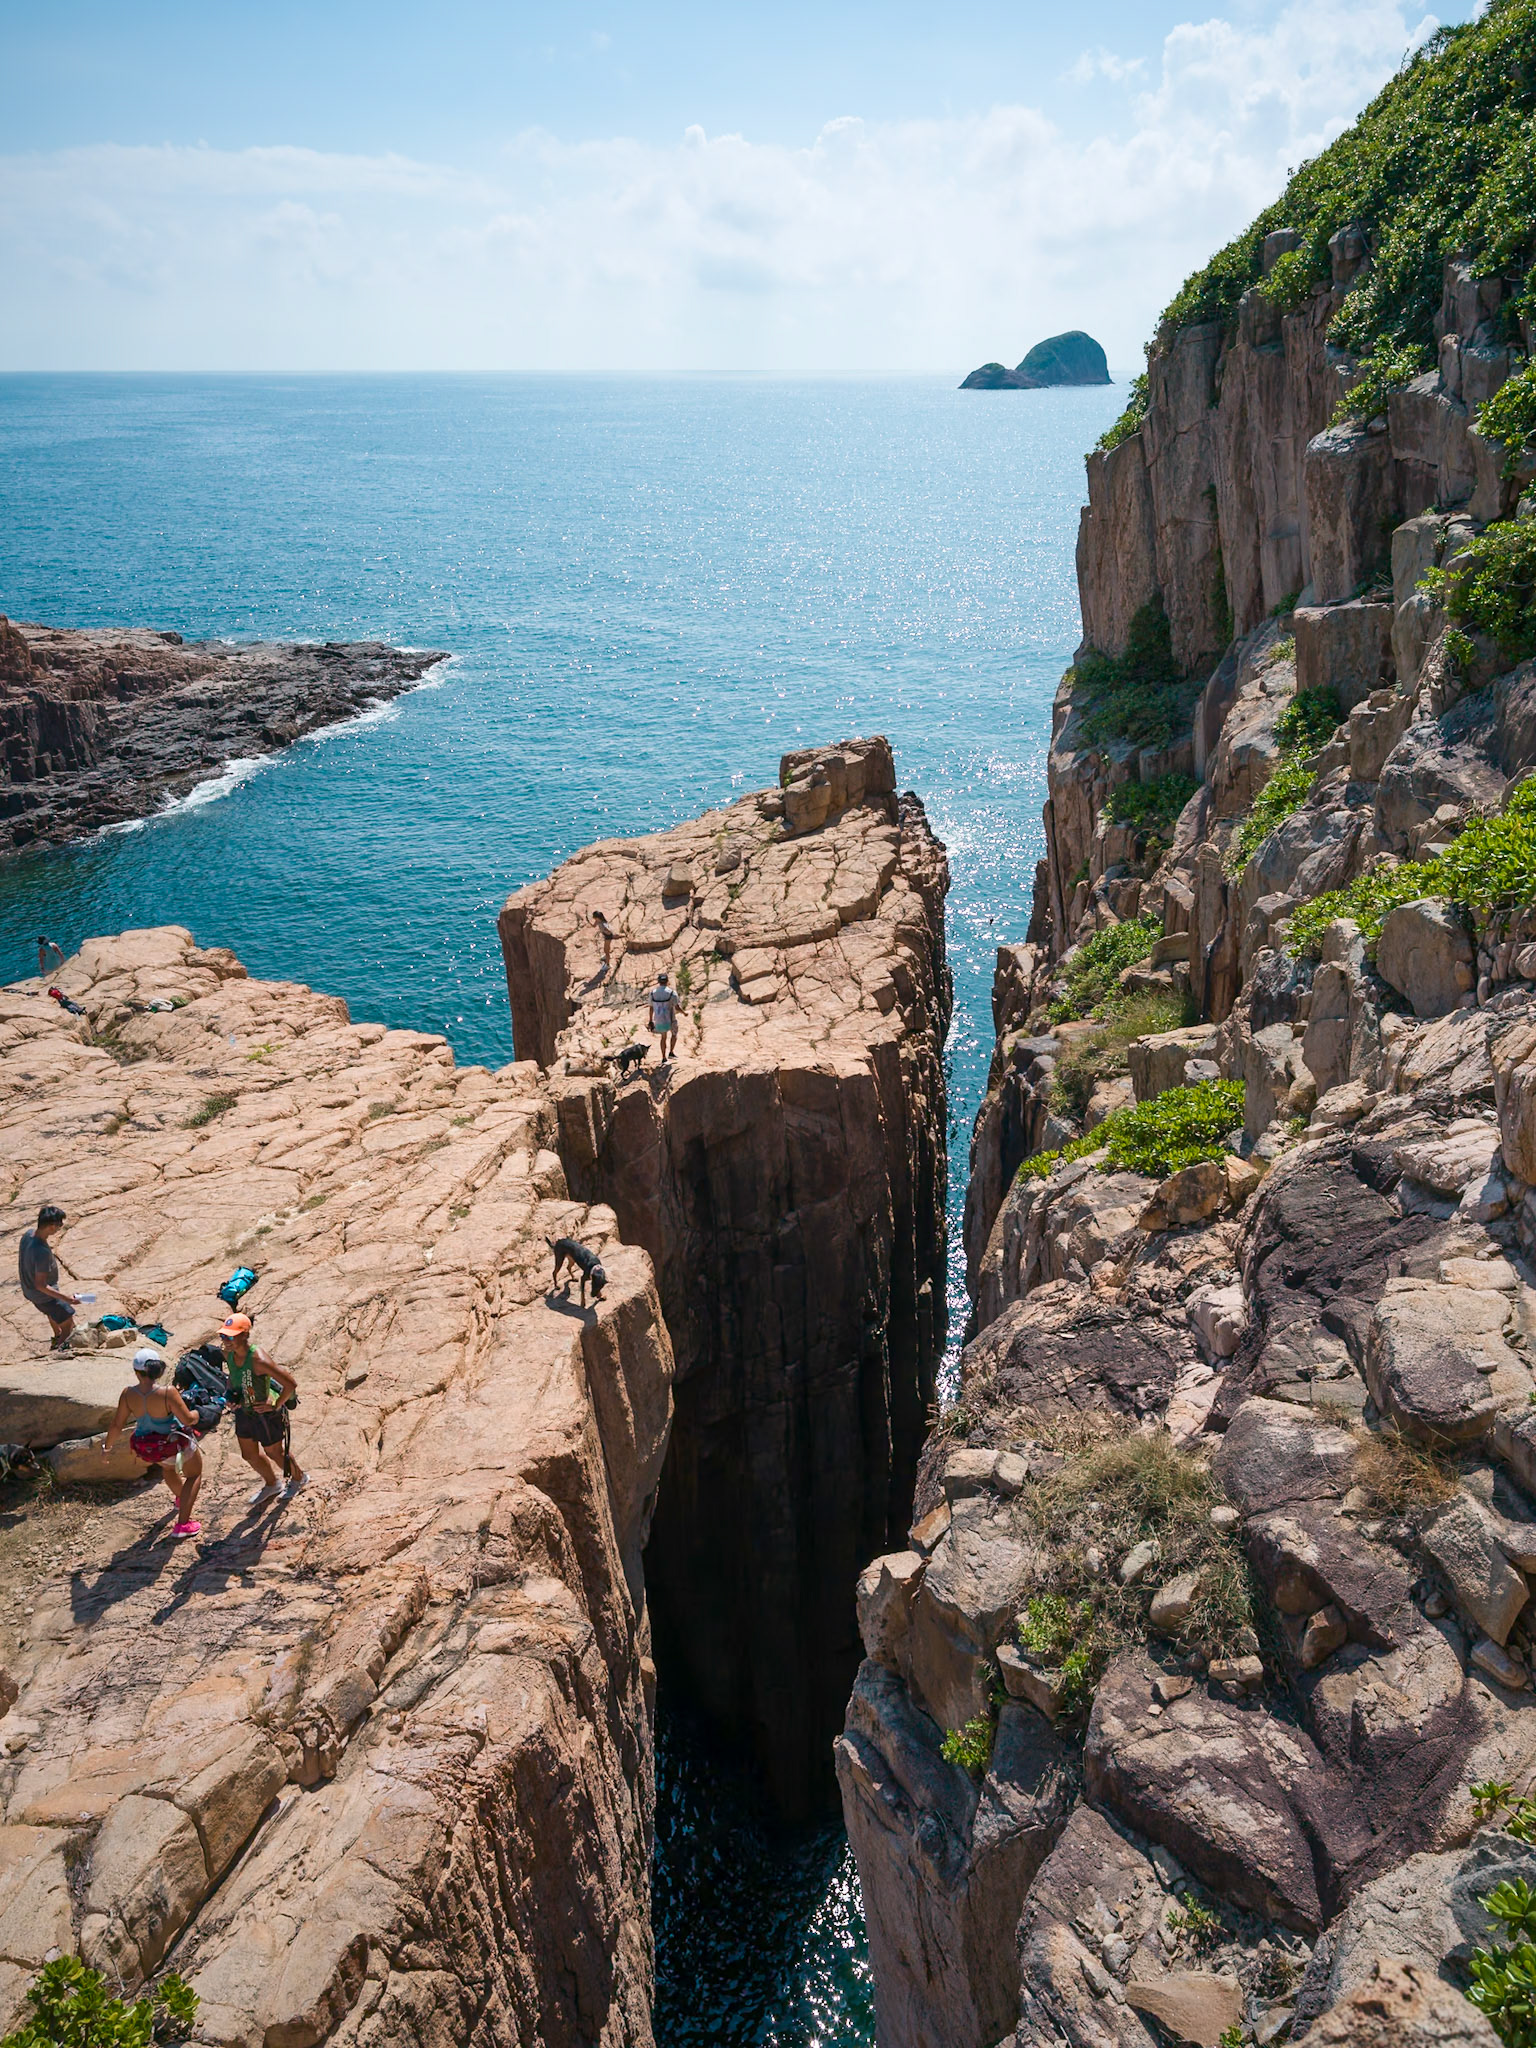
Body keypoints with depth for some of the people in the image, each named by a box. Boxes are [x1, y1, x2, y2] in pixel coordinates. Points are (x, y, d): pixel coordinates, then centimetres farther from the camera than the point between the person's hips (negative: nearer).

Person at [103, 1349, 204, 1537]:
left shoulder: (128, 1394, -20)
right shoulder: (167, 1393, -31)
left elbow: (117, 1425, -9)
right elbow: (188, 1419, -24)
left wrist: (107, 1447, 9)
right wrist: (196, 1414, -1)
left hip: (149, 1448, 5)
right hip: (176, 1444, -5)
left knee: (168, 1467, 38)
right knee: (195, 1474, 21)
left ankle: (181, 1498, 64)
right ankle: (183, 1524, 13)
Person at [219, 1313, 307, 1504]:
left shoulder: (258, 1359, -36)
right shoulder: (228, 1353, -13)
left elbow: (291, 1384, -34)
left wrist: (276, 1406, -22)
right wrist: (231, 1394, -2)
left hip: (264, 1413, -7)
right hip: (243, 1410, 7)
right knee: (249, 1454, 23)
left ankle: (299, 1477, 47)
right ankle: (272, 1484, 51)